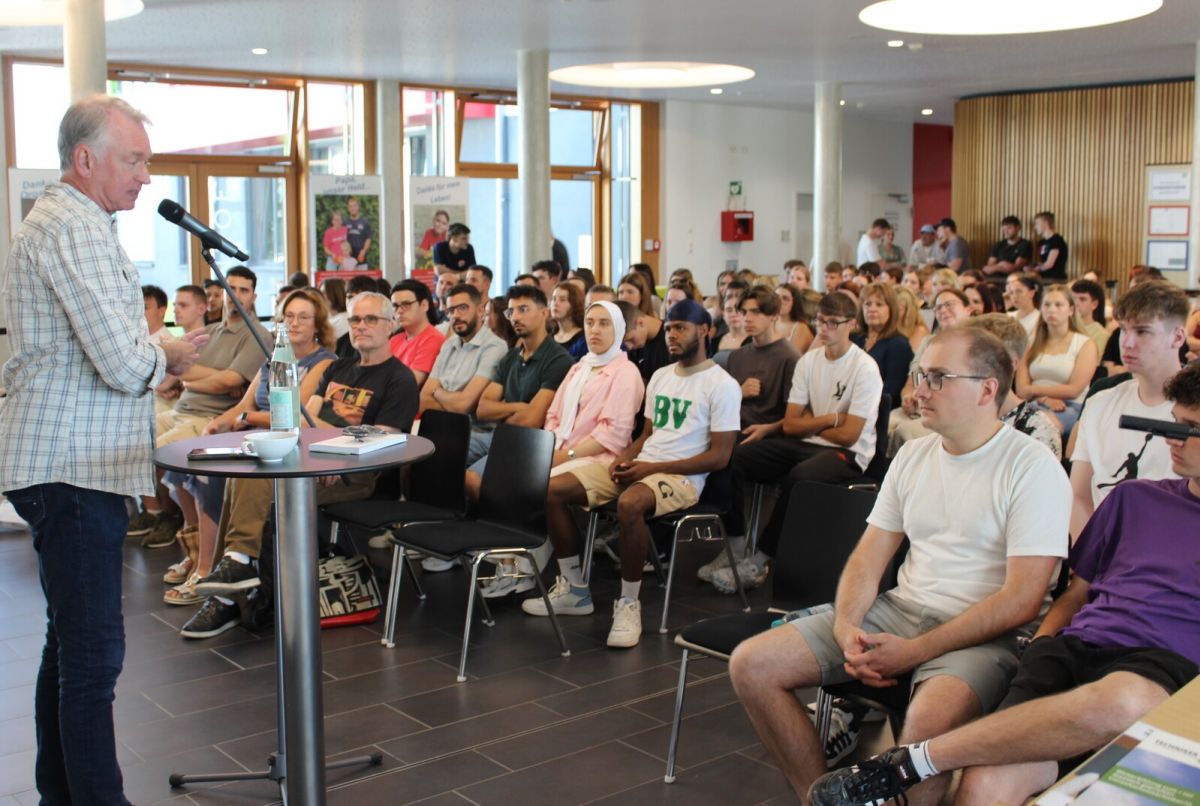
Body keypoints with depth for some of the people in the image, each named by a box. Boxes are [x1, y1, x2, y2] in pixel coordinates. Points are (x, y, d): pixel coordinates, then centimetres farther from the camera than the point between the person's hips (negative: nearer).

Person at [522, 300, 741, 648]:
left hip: (681, 476, -8)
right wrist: (626, 456, -1)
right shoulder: (660, 376, 18)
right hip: (640, 466, 8)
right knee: (553, 490, -9)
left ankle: (629, 603, -24)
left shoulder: (722, 385, -6)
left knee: (629, 504, -41)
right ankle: (574, 589, 2)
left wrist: (653, 467, -17)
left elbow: (719, 456, -11)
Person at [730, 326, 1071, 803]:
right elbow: (869, 557, 12)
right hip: (899, 609, 7)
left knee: (930, 719, -40)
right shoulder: (913, 455, 12)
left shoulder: (1032, 469, -9)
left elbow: (1022, 599, -15)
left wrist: (915, 651, -18)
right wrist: (845, 627, -8)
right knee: (751, 665, -8)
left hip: (984, 634, -6)